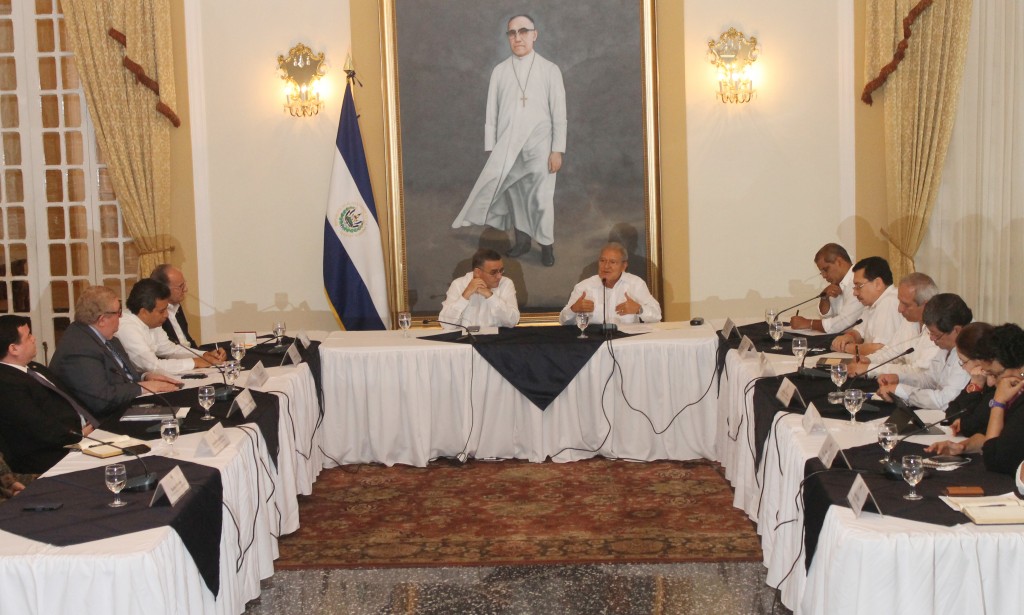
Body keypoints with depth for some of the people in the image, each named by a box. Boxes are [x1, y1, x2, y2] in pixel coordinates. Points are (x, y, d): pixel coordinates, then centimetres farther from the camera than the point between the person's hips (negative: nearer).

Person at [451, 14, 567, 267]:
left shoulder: (549, 70, 2)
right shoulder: (499, 71, 6)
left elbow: (559, 113, 0)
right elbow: (492, 113, 6)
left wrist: (557, 150, -6)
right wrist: (491, 150, 1)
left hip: (539, 145, -2)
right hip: (507, 146, 2)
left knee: (541, 198, -1)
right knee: (514, 195, 6)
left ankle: (546, 245, 12)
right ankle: (522, 240, 20)